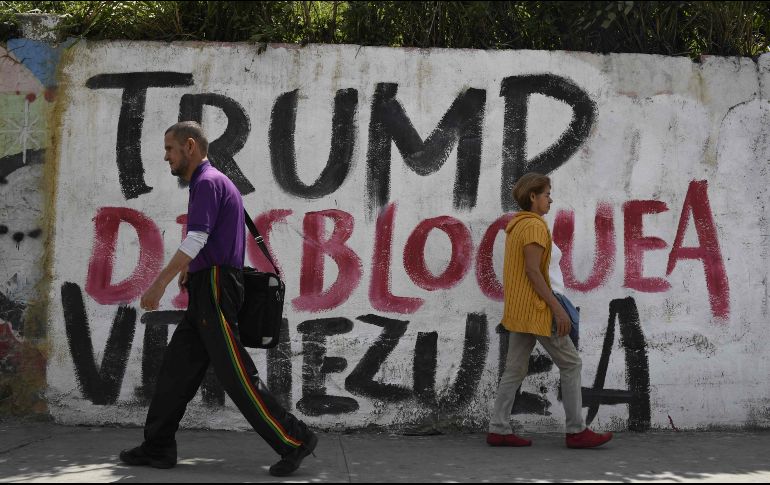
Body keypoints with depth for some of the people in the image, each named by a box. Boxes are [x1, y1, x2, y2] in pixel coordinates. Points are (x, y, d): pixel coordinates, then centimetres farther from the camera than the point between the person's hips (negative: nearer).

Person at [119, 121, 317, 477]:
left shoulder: (207, 182, -11)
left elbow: (196, 240, -21)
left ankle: (294, 440, -5)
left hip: (214, 288, -10)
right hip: (207, 290, 10)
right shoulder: (207, 182, 20)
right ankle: (157, 448, 16)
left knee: (235, 374, -9)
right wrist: (190, 270, 25)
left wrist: (160, 283, -20)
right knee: (177, 368, 10)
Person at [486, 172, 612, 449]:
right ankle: (576, 431, 0)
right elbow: (532, 271, -21)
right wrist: (557, 308, -20)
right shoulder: (535, 226, -14)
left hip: (517, 310, 10)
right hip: (535, 310, -10)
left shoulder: (515, 225, 16)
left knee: (515, 370, 10)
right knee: (571, 364, -2)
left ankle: (499, 430, 10)